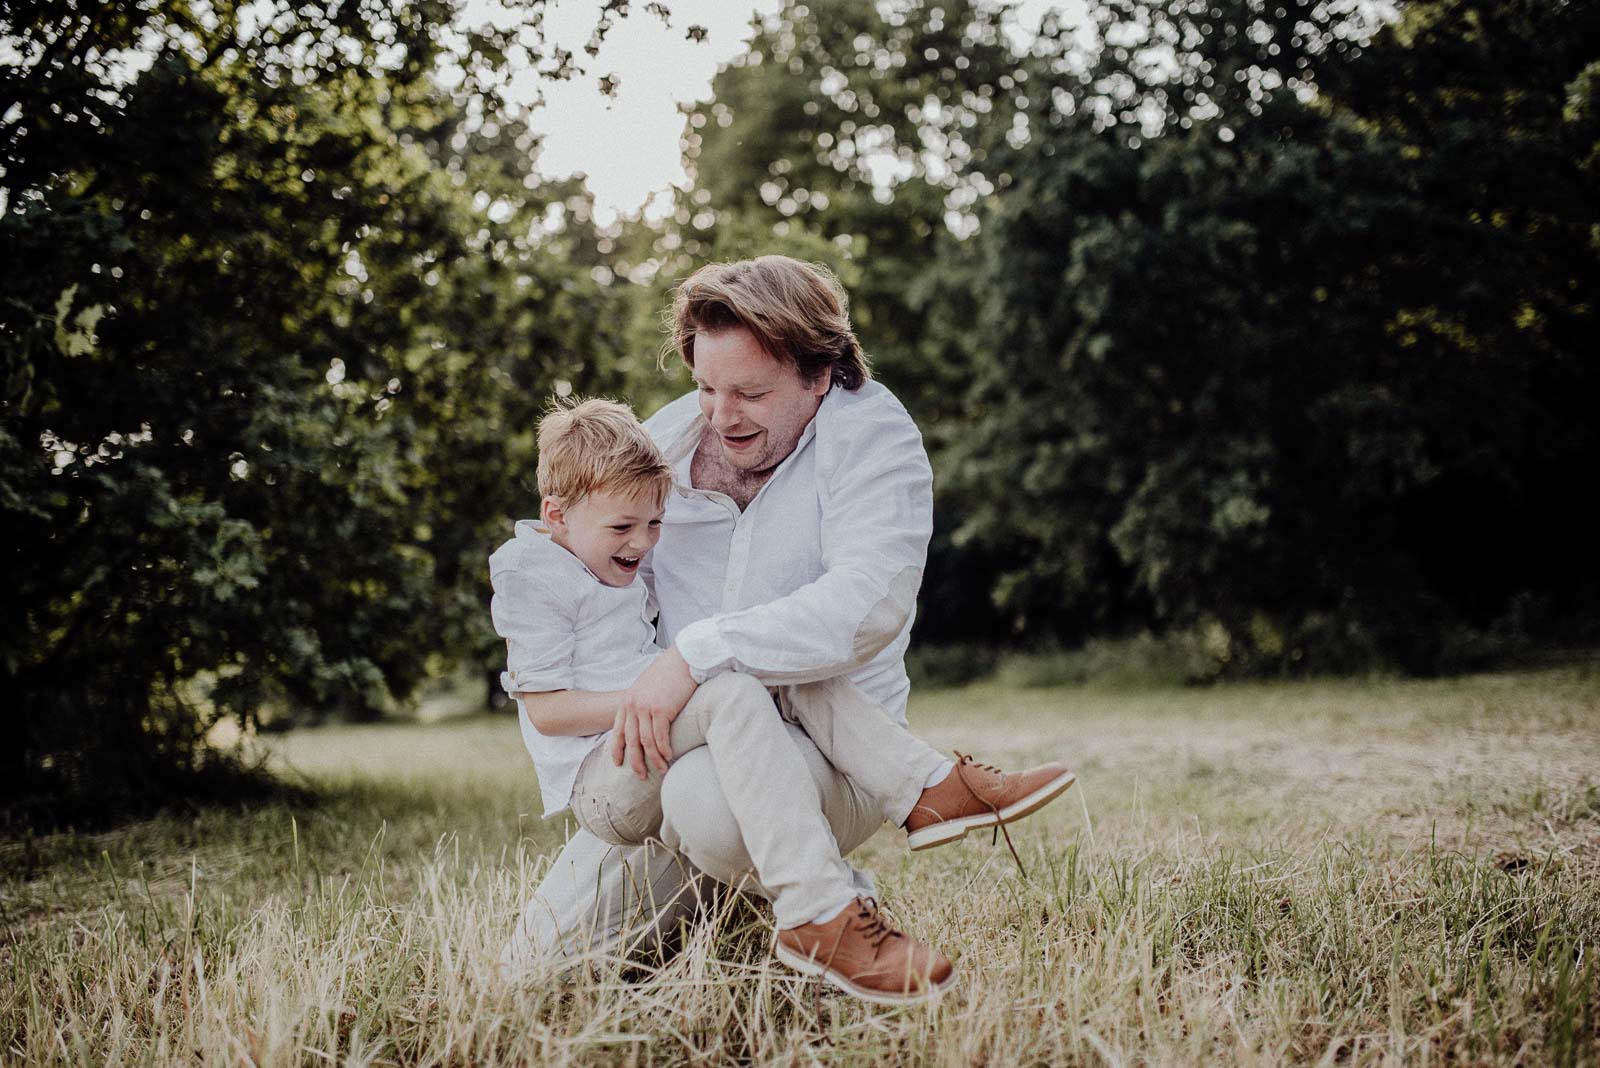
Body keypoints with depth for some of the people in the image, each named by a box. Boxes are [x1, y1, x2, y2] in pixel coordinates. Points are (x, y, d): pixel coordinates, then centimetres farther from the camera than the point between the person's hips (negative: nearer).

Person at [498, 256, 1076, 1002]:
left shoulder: (870, 435, -10)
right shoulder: (667, 436, 7)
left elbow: (870, 603, -28)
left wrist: (696, 653, -34)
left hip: (831, 749, -6)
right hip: (674, 757, 7)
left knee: (709, 801, -42)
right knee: (537, 962, -1)